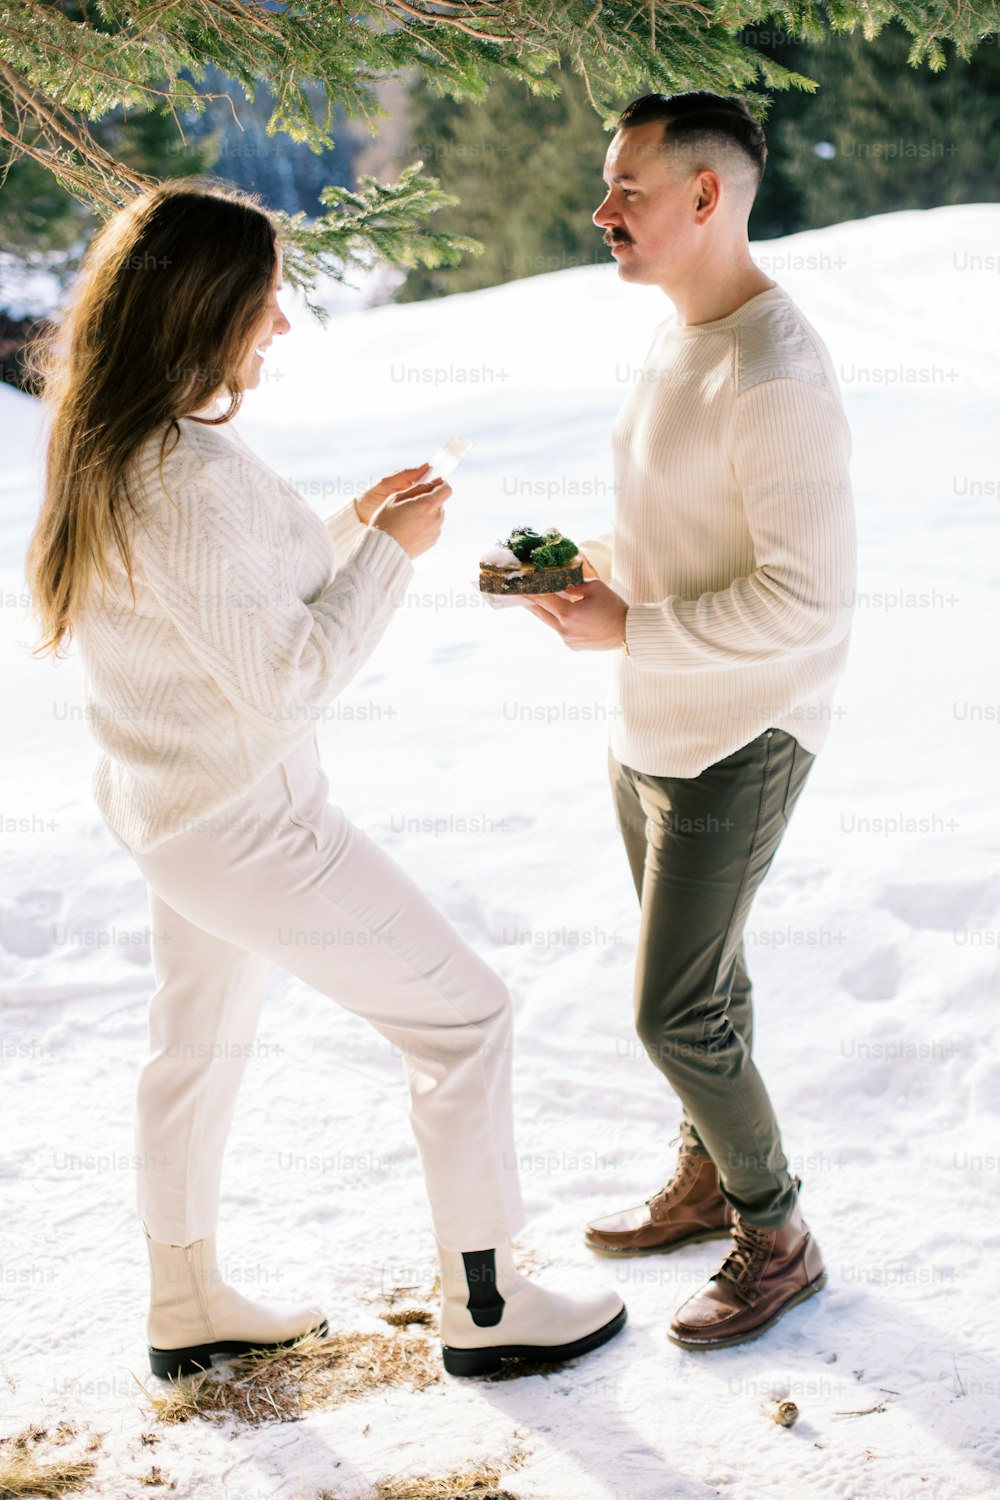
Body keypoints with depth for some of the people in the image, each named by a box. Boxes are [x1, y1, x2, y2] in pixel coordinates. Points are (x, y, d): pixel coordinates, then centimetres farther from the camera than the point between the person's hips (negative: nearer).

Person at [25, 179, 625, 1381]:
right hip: (246, 822, -10)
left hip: (164, 800, 10)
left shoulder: (103, 447, 1)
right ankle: (482, 1306, 18)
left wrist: (350, 525, 7)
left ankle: (185, 1306, 40)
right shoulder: (189, 473, -29)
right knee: (462, 1014, 4)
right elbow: (287, 680, -26)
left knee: (196, 1042, 24)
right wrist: (390, 551, -16)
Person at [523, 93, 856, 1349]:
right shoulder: (677, 335, 6)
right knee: (702, 977, 21)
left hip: (735, 741, -9)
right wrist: (587, 564, 0)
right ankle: (707, 1180, 39)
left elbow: (810, 599, -27)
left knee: (676, 1012, -4)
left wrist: (631, 627, -22)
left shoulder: (776, 378, -25)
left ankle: (777, 1239, 15)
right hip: (650, 726, 9)